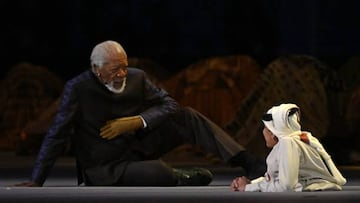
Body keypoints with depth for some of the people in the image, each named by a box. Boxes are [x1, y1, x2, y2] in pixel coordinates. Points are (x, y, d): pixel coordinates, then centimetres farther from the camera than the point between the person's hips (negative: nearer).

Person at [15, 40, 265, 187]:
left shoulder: (137, 78, -6)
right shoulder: (78, 89, -19)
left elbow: (169, 105, -1)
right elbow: (57, 135, -19)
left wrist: (137, 122, -18)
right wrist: (36, 182, -22)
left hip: (137, 147, 6)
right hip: (104, 169, -5)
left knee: (185, 116, -14)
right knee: (158, 172, -36)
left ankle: (248, 162, -17)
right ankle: (183, 178, 0)